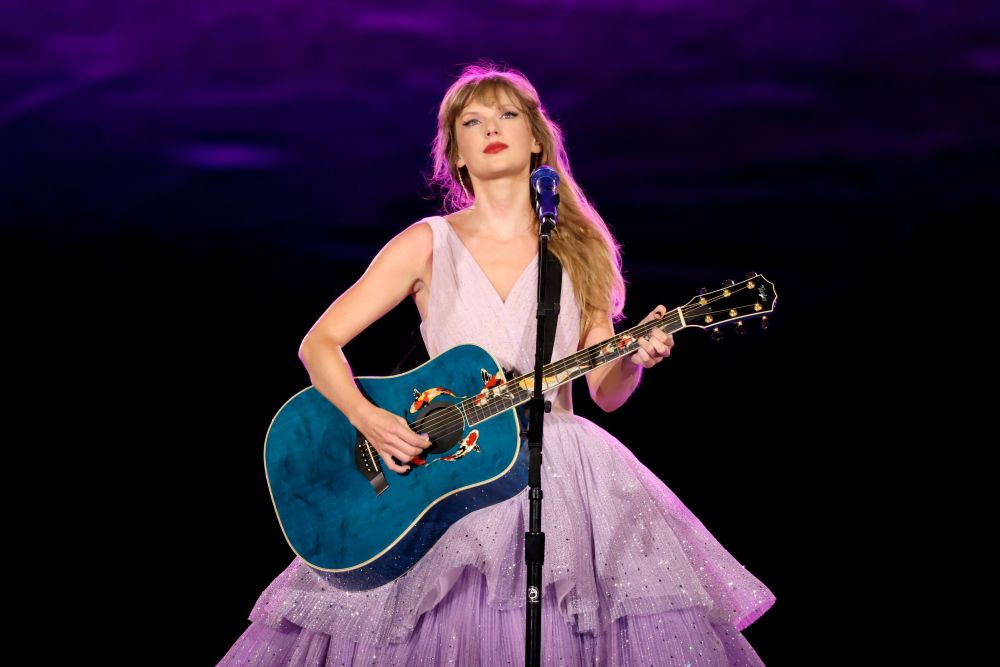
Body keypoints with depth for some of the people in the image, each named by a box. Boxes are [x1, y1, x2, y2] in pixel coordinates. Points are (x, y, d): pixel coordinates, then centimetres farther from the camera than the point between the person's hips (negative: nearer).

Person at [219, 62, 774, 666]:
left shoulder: (579, 248, 9)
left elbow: (605, 391, 9)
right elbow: (319, 344, 1)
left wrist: (634, 359, -13)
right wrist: (368, 419, -16)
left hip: (559, 472, 1)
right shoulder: (429, 244, 3)